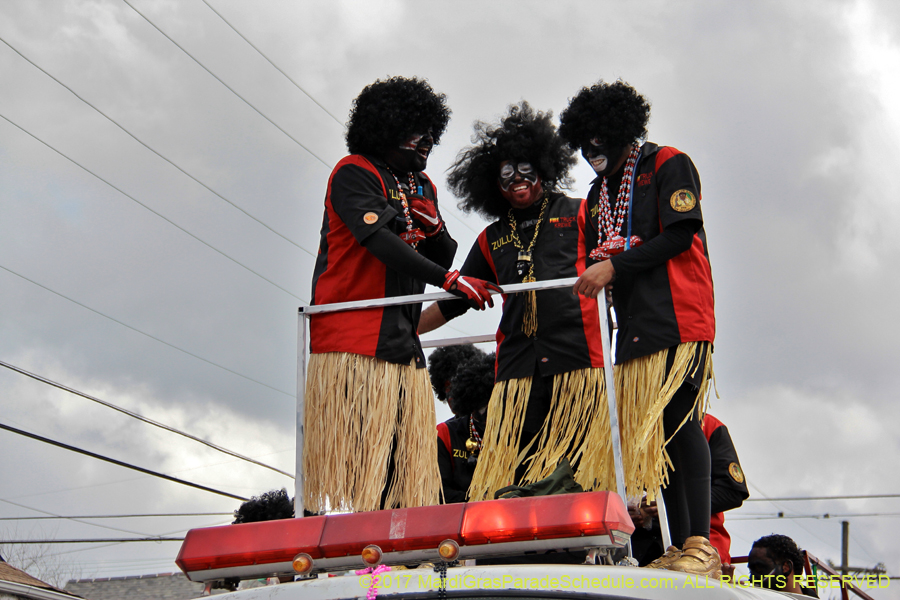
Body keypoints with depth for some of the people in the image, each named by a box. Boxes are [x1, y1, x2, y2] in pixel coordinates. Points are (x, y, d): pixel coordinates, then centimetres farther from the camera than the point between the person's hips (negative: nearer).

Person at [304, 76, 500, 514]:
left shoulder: (422, 188, 22)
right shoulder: (354, 173, -2)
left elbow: (442, 260, 20)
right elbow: (379, 241, -17)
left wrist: (434, 226, -2)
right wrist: (450, 280, -23)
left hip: (403, 339, 8)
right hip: (353, 337, -8)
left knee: (405, 454, 0)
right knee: (353, 451, -12)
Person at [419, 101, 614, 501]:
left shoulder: (578, 214, 17)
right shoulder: (492, 240, 26)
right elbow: (454, 301, 30)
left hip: (578, 357, -3)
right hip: (519, 364, 3)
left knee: (581, 468, -10)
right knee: (509, 484, -7)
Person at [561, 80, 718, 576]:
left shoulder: (669, 165, 4)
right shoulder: (599, 193, 25)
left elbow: (680, 236, -8)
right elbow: (597, 264, 25)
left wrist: (613, 266, -10)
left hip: (679, 316, -7)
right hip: (635, 326, 7)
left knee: (679, 420, -16)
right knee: (654, 435, 1)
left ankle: (701, 545, -17)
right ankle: (680, 547, 1)